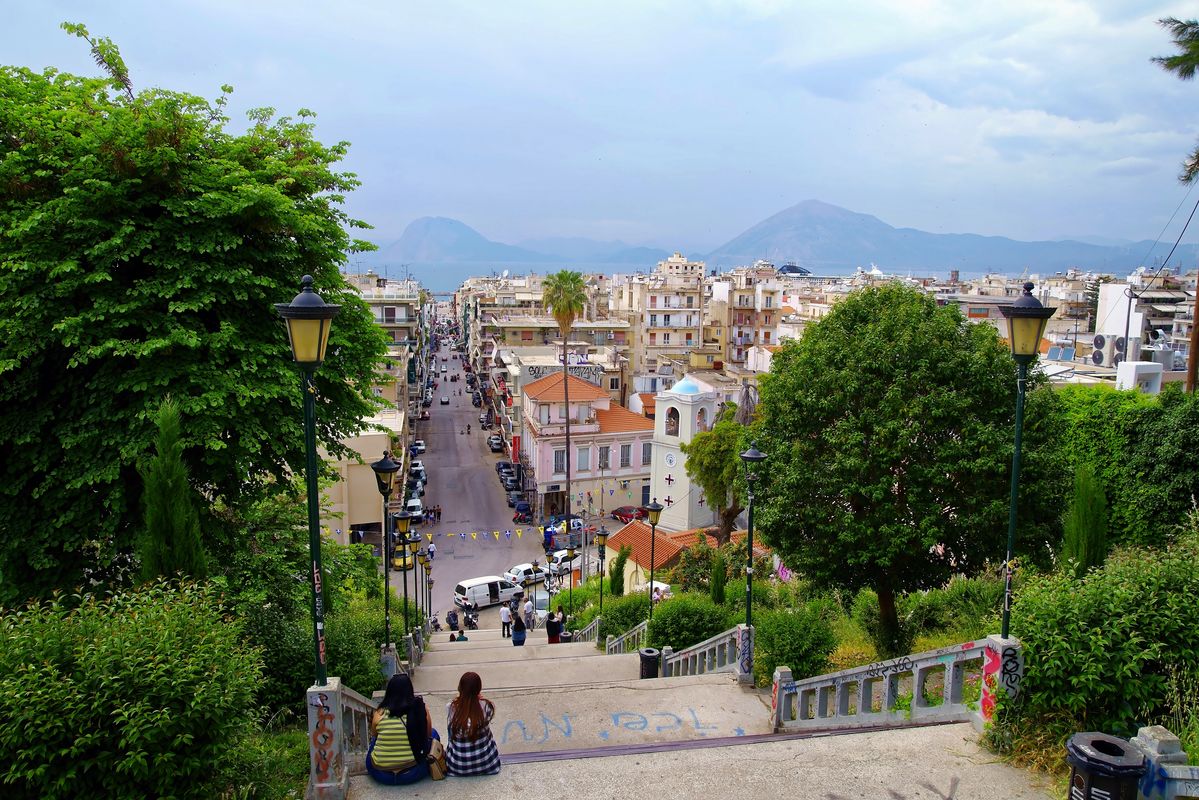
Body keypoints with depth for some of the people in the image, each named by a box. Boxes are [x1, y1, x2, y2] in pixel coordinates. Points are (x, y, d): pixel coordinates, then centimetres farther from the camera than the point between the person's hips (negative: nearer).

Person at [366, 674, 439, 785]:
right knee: (434, 734, 21)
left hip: (379, 775, 2)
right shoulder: (421, 709, -9)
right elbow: (428, 735, 7)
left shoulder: (379, 713, -7)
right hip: (412, 775, -2)